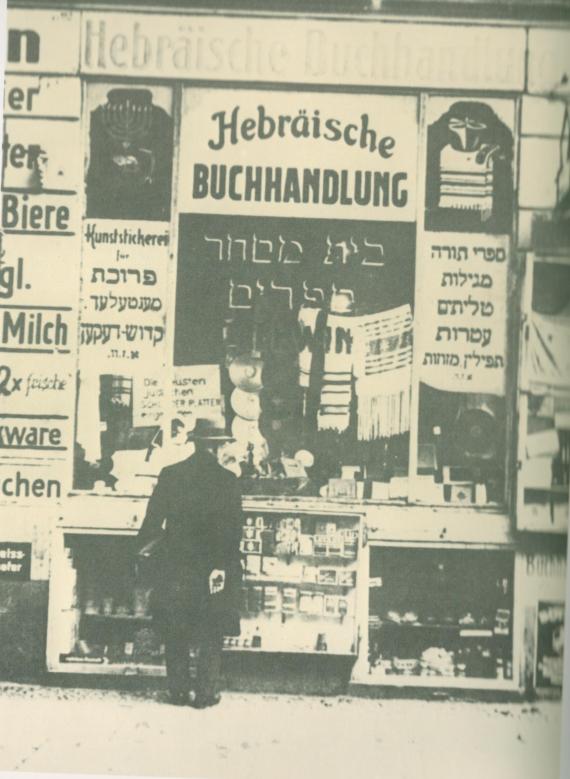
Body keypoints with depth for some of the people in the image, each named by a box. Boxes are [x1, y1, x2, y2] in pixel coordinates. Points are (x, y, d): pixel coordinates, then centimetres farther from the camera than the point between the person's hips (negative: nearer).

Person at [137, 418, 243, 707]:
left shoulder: (170, 474, -2)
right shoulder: (227, 480, -7)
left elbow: (153, 519, 1)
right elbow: (233, 529, -10)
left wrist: (142, 548, 14)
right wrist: (224, 565, -7)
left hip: (175, 567, 2)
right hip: (212, 565, -2)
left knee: (176, 633, 12)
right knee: (210, 635, 7)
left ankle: (178, 691, 16)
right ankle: (205, 694, 9)